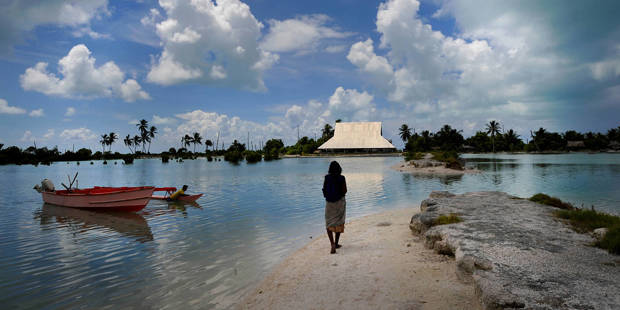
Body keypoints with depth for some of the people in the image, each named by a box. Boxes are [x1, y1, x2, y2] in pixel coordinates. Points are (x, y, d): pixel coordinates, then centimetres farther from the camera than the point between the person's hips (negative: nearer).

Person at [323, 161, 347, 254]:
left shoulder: (327, 177, -6)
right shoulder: (342, 178, -10)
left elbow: (324, 190, -4)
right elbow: (344, 191, -10)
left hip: (329, 202, 0)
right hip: (340, 202, 0)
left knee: (329, 225, 6)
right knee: (339, 223, 17)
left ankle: (332, 244, -14)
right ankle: (336, 243, 24)